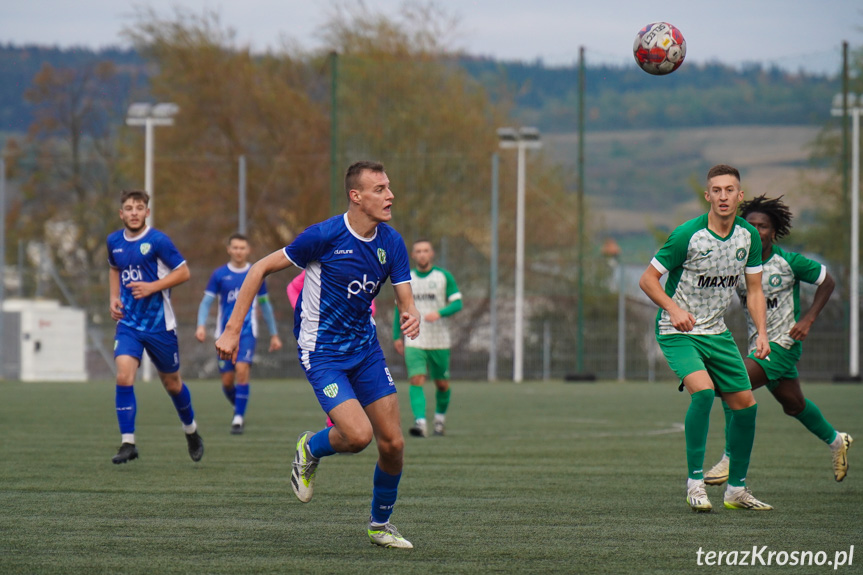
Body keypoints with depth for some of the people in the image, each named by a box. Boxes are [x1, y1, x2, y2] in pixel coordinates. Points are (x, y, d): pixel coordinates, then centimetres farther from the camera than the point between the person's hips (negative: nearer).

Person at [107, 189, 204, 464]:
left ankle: (191, 431, 39)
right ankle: (128, 443, -14)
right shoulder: (114, 241, 4)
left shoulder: (158, 241, -12)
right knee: (123, 376, -18)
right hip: (128, 323, 3)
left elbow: (183, 272, -9)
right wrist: (114, 297, 8)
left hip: (159, 325, -3)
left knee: (172, 383, 12)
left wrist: (152, 287, -19)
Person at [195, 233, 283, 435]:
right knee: (227, 381, 1)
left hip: (247, 331, -1)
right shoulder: (219, 274, 4)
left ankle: (238, 418, -14)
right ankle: (239, 409, 30)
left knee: (242, 370, -21)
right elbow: (206, 302, 3)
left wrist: (274, 335, 17)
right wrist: (201, 325, -15)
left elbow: (265, 305, 15)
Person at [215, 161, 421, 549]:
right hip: (322, 352, -6)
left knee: (392, 443, 0)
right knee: (358, 435, -22)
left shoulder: (391, 243, -2)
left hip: (365, 346, 6)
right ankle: (310, 449, 13)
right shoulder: (325, 236, -19)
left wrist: (411, 317, -26)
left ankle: (380, 525, 23)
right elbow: (261, 269, -10)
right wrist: (232, 330, -13)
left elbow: (406, 299, 0)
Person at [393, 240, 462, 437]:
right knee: (417, 380, -17)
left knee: (442, 384, 8)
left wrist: (439, 313, -23)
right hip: (414, 341, 0)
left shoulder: (444, 276, 0)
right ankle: (420, 423, -26)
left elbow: (457, 304, -4)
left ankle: (440, 418, 33)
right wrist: (397, 336, 11)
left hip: (439, 341, 0)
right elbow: (400, 307, 17)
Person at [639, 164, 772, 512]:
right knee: (703, 390, -29)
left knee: (745, 404, 3)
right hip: (678, 333, -6)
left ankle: (736, 489, 19)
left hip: (717, 332, 6)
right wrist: (673, 309, -28)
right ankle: (695, 482, -20)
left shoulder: (749, 236, -2)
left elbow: (754, 290, 8)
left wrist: (761, 334, -4)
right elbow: (648, 279, -12)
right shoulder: (687, 235, -19)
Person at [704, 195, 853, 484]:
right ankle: (836, 441, 47)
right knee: (794, 405, 21)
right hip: (758, 342, 6)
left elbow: (827, 281, -1)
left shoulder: (789, 262, -13)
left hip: (783, 343, -6)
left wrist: (808, 319, -10)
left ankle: (731, 460, -14)